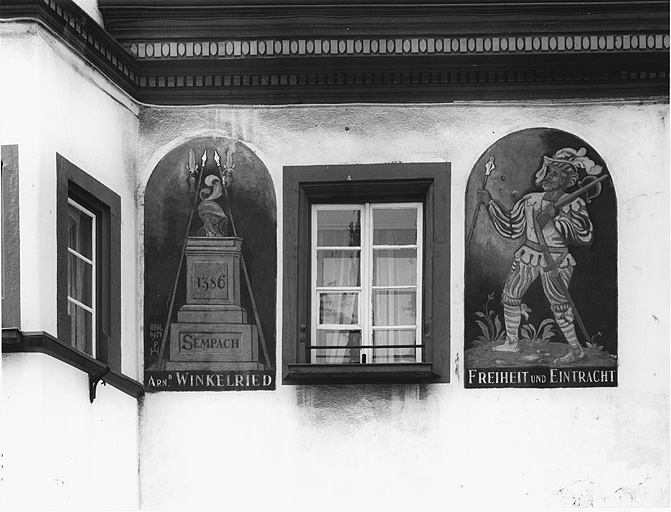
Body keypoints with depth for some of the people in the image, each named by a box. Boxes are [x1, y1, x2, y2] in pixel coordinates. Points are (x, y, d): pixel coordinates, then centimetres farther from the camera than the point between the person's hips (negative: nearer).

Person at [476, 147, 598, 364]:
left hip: (555, 260, -6)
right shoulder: (530, 200, 7)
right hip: (528, 255, 6)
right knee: (510, 296, 13)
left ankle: (576, 349, 3)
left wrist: (557, 216, -28)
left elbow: (585, 235, -21)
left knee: (559, 304, -7)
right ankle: (512, 342, 29)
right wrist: (490, 203, 10)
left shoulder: (573, 204, -8)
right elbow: (511, 228, 15)